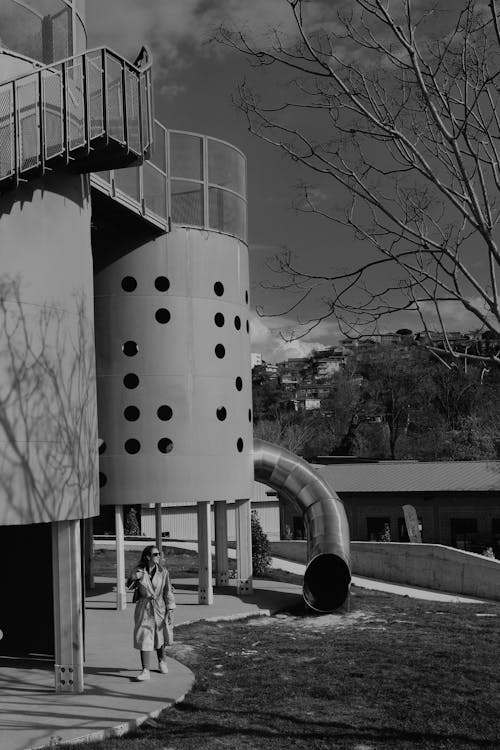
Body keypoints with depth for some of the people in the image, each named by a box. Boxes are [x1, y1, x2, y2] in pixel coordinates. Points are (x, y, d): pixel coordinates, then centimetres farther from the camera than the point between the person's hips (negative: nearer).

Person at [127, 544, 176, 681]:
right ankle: (146, 670, -4)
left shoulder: (163, 571, -5)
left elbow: (168, 592, -3)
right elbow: (129, 585, 8)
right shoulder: (138, 571, -6)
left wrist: (170, 610, -8)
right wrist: (134, 578, -15)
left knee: (160, 637, 16)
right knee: (144, 639, -7)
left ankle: (162, 661, 40)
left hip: (159, 607, 1)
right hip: (144, 608, -1)